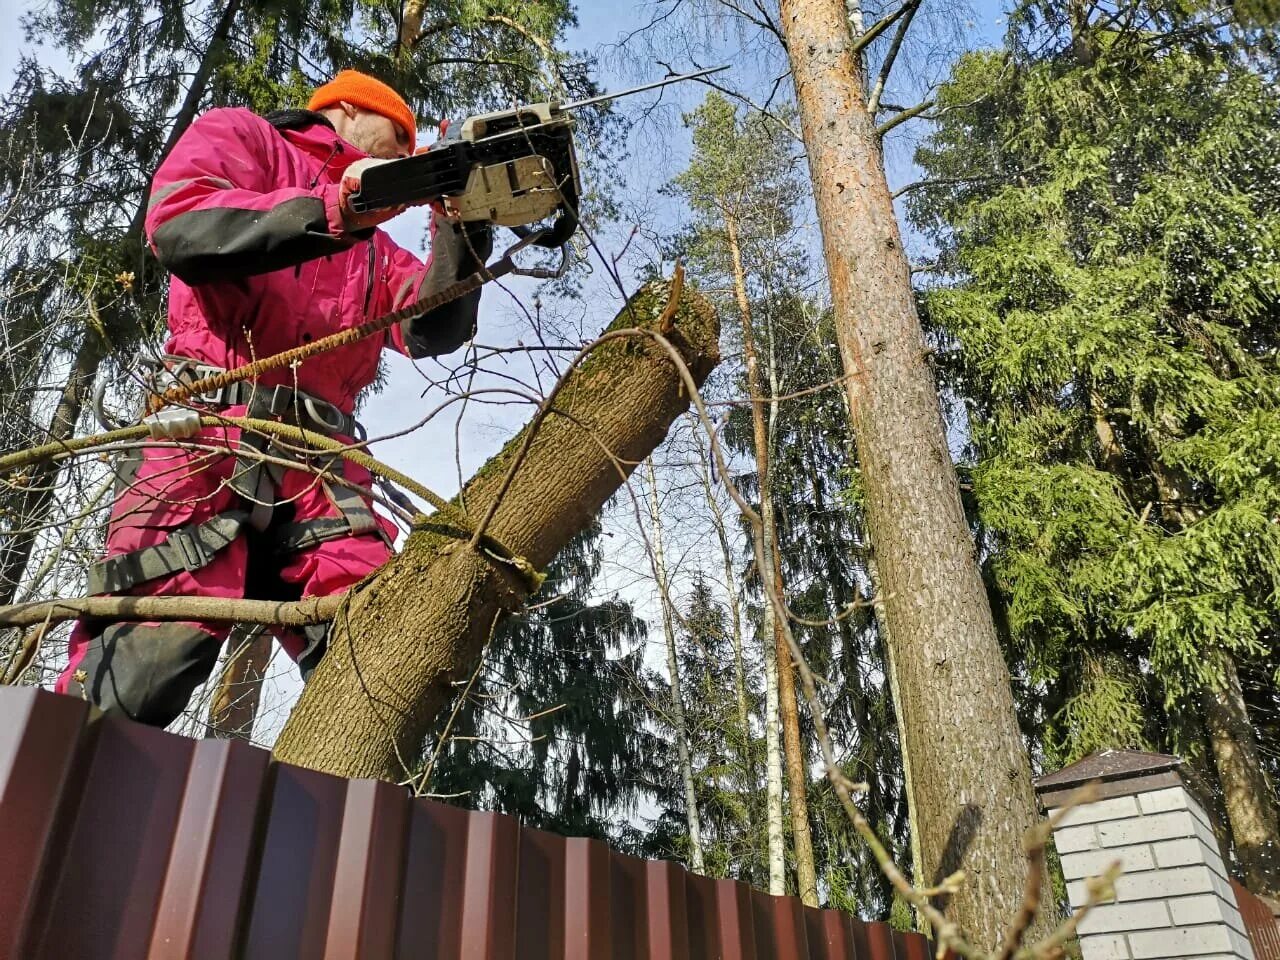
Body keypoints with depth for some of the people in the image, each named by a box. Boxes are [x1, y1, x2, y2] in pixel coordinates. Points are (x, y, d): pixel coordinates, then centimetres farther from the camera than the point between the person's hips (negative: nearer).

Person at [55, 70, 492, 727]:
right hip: (208, 431, -5)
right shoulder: (241, 135, 17)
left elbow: (433, 328, 14)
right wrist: (335, 209, -12)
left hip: (321, 460, 6)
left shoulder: (377, 247, 31)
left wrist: (462, 224, 1)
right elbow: (176, 225, -5)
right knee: (161, 643, -18)